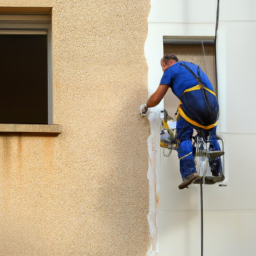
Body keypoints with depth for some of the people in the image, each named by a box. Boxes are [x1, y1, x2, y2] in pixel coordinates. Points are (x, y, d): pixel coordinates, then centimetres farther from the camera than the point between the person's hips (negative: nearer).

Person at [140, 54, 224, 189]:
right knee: (210, 136, 23)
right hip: (212, 104, 6)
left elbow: (156, 98, 14)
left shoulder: (172, 69, 17)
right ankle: (217, 172, 21)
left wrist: (145, 106, 34)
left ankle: (189, 172, -11)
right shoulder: (195, 67, 36)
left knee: (183, 137, 4)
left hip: (192, 103, -6)